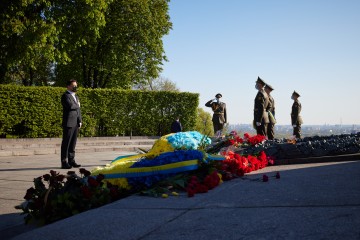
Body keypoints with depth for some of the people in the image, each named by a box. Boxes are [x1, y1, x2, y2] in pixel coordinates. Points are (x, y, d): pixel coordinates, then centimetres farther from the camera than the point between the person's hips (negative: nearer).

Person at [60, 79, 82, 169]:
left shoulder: (76, 96, 22)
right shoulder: (65, 96, -6)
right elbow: (70, 106, -22)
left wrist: (80, 121, 12)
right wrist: (77, 105, -1)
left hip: (76, 124, 8)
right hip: (68, 123, -8)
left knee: (73, 143, 10)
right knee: (66, 143, -5)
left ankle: (71, 160, 16)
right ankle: (64, 162, -3)